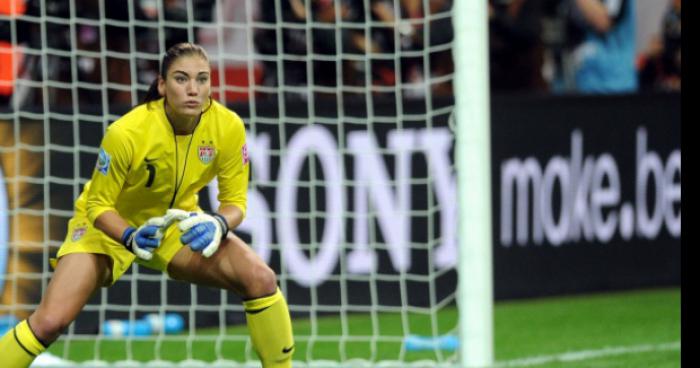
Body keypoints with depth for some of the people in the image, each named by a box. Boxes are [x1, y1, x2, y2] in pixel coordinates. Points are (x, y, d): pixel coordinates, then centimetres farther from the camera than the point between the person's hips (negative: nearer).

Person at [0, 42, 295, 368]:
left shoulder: (228, 127, -21)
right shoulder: (126, 133, -30)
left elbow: (235, 201, -9)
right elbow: (98, 205, -18)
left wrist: (218, 224, -32)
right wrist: (131, 237, -38)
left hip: (178, 223, 3)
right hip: (110, 226, -3)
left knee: (261, 279, -20)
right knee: (50, 322, -22)